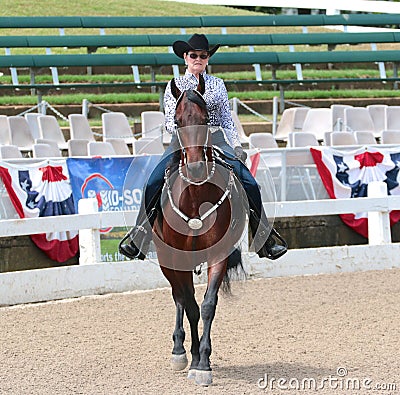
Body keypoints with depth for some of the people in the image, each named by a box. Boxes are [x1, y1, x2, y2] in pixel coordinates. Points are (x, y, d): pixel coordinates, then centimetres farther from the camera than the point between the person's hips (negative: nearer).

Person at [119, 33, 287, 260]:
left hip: (216, 140, 1)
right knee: (154, 183, -25)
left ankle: (267, 241, -11)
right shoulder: (175, 86, 10)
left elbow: (227, 119, 12)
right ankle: (139, 238, -15)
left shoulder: (217, 85, 14)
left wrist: (237, 145, -3)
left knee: (249, 184, -19)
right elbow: (170, 121, 5)